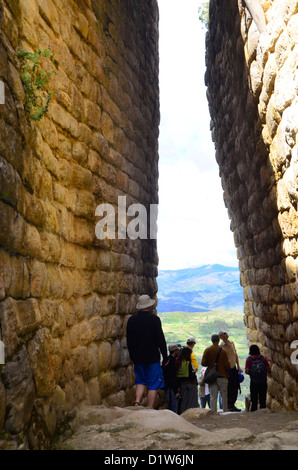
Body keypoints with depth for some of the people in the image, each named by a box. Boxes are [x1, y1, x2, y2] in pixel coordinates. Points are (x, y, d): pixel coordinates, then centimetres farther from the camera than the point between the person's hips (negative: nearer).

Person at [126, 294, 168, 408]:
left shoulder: (131, 320, 3)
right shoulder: (154, 319, -10)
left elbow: (129, 341, 9)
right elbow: (161, 340, -9)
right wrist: (165, 356, 0)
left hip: (137, 359, 5)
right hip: (152, 358, -4)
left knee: (141, 381, 20)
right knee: (153, 386, 3)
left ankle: (137, 402, 1)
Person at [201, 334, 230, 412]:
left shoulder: (207, 350, -2)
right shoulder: (223, 351, -8)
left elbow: (203, 363, -5)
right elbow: (227, 365, -9)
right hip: (222, 376, -2)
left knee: (213, 396, 4)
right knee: (224, 395, 8)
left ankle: (213, 412, 1)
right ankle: (225, 411, 9)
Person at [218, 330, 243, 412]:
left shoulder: (232, 343, 9)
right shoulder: (221, 346, -11)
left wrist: (238, 366, 15)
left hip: (234, 368, 6)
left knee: (235, 388, 9)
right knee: (228, 389, -2)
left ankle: (232, 404, 22)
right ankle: (228, 406, 10)